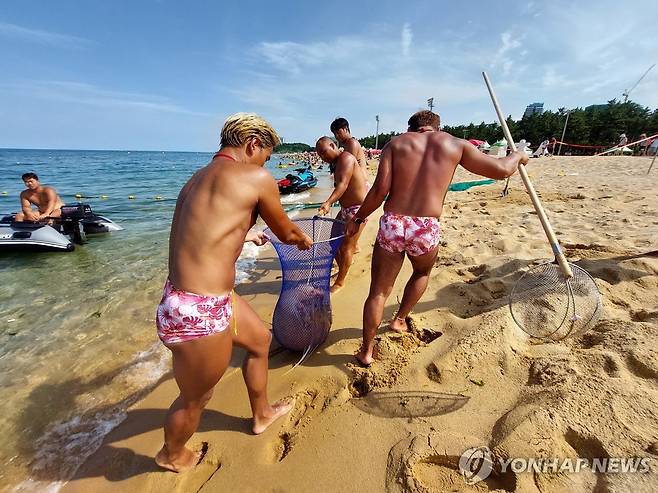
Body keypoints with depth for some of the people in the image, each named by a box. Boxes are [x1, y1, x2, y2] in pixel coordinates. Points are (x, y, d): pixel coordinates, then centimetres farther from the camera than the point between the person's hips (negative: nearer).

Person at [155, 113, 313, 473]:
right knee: (195, 398, 19)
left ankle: (262, 414, 52)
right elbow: (285, 232, 1)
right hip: (199, 314, -9)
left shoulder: (198, 178, 12)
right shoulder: (256, 178, -13)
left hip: (209, 296, 9)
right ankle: (172, 456, 53)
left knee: (260, 339, 27)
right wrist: (303, 240, 23)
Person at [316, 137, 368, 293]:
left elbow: (343, 184, -30)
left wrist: (328, 203, -42)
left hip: (358, 209, -10)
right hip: (345, 209, 10)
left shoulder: (346, 158, -16)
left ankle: (340, 282, 9)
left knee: (345, 246, -5)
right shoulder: (336, 164, 14)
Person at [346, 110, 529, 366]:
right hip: (427, 229, 1)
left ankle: (366, 352, 23)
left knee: (378, 292, 13)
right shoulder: (454, 144, 12)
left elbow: (380, 189, -4)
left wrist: (358, 218, 7)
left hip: (392, 225, 0)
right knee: (422, 273, 34)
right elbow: (501, 170, 17)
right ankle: (400, 319, 43)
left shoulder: (397, 143, 10)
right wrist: (517, 156, 38)